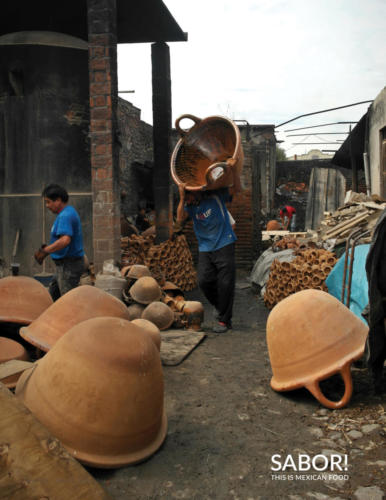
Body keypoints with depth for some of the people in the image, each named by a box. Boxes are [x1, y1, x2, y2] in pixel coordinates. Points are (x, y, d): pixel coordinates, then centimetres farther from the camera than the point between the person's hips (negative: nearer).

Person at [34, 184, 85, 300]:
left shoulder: (65, 216, -20)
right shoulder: (70, 211, 13)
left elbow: (65, 240, -32)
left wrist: (44, 251, -22)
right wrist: (46, 248, 10)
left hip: (68, 265, -11)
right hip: (64, 264, 11)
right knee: (53, 295, 19)